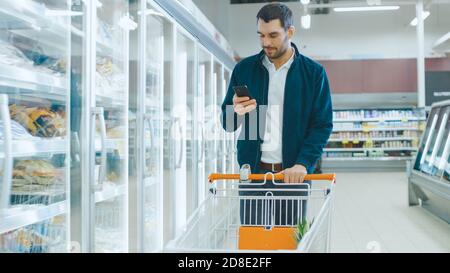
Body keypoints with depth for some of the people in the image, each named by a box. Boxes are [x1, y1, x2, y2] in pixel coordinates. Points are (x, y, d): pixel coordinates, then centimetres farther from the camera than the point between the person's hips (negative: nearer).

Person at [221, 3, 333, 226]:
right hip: (252, 171, 1)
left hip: (293, 172, -1)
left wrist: (303, 164, -16)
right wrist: (236, 113, -14)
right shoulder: (244, 69, 6)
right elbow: (227, 124, 10)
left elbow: (323, 125, -1)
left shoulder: (313, 73, 2)